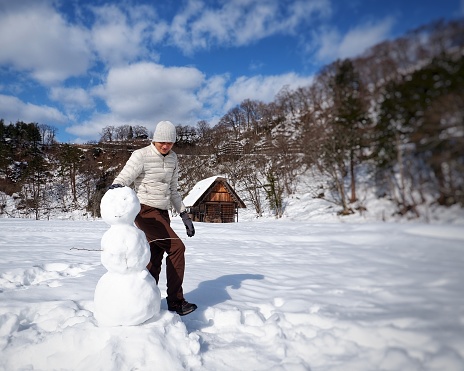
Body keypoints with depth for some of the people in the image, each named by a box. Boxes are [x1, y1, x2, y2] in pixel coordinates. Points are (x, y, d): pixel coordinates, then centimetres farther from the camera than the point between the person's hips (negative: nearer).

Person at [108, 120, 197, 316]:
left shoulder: (172, 158, 10)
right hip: (146, 211, -7)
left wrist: (184, 215, 12)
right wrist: (115, 187, -39)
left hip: (162, 213, 7)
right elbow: (122, 179, -15)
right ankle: (175, 300, -3)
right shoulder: (141, 155, -10)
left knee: (155, 258, 7)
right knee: (176, 248, -15)